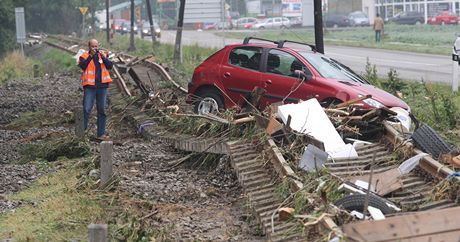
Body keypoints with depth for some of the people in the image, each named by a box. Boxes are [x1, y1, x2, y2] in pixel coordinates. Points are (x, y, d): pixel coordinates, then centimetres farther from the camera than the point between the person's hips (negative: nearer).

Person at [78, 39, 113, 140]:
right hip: (90, 87, -4)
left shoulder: (103, 55, 12)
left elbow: (110, 66, 0)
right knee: (86, 110, -9)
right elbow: (82, 66, -16)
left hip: (102, 86, 4)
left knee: (102, 111, 7)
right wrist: (91, 56, -21)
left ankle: (101, 134, 13)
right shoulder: (85, 56, 2)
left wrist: (104, 57, -13)